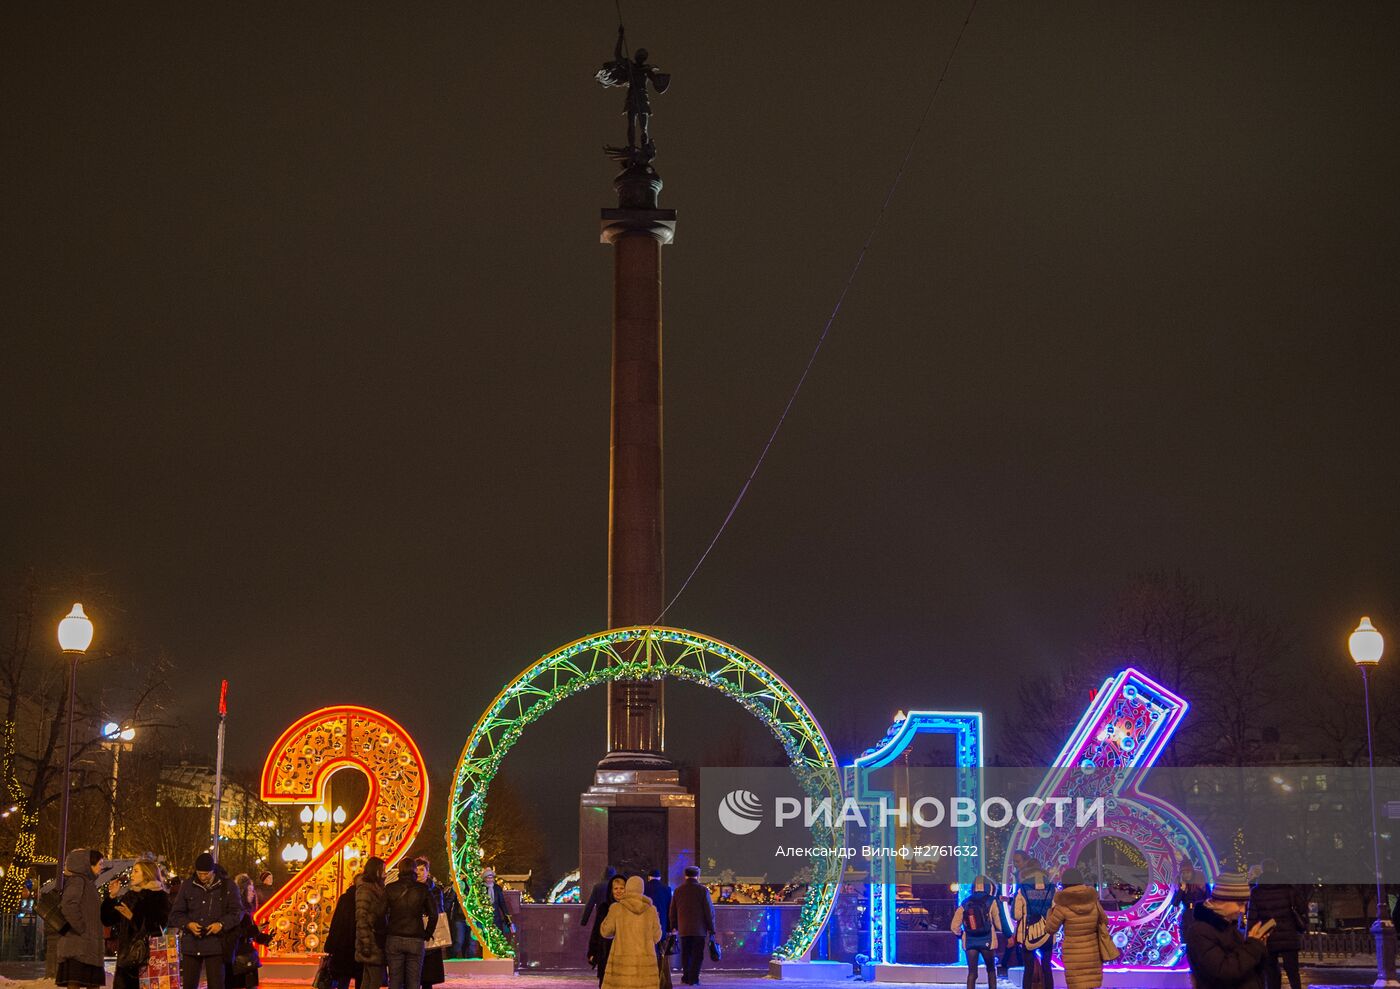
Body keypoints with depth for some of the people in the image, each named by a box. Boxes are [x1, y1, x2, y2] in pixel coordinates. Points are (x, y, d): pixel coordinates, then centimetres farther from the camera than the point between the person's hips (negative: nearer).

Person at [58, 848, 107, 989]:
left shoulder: (88, 882, 20)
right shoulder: (77, 881, -9)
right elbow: (69, 907, -23)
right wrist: (82, 929, -20)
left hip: (88, 947, 10)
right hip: (77, 946, -10)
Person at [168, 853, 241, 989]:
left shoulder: (227, 887, 2)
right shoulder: (187, 886, 6)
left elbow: (237, 912, 3)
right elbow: (176, 913, 9)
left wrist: (221, 924, -14)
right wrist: (188, 924, -11)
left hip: (215, 944, -2)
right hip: (191, 945, 2)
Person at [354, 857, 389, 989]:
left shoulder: (377, 888, 17)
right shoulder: (365, 889, -10)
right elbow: (361, 918, -16)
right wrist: (365, 943, -21)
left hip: (378, 940, 9)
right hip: (372, 941, -9)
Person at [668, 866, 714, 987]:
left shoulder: (678, 890, 6)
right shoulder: (702, 890, -6)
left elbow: (672, 912, 11)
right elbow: (709, 911, -7)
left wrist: (673, 927, 19)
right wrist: (711, 928, -1)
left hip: (683, 929, 4)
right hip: (699, 929, -4)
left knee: (686, 954, 13)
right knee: (697, 954, 0)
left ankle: (686, 977, 16)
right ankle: (693, 979, -4)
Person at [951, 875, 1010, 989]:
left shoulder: (965, 903, 4)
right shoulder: (992, 902, -5)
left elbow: (955, 926, 4)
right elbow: (1001, 922, -9)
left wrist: (961, 935, 22)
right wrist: (1009, 935, 4)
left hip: (970, 942, 2)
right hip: (987, 941, -2)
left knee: (972, 972, 4)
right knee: (991, 970, 16)